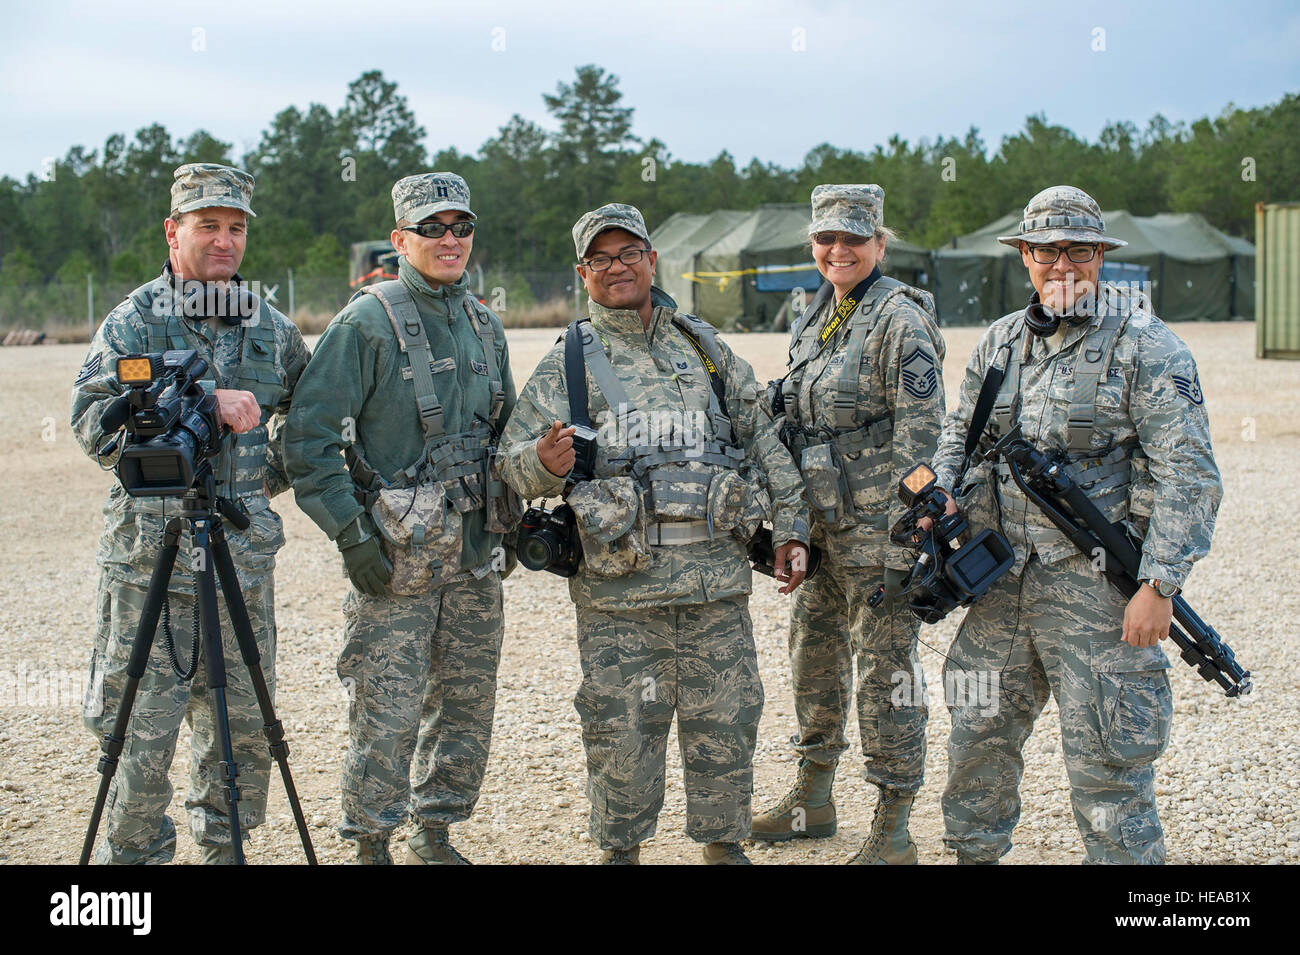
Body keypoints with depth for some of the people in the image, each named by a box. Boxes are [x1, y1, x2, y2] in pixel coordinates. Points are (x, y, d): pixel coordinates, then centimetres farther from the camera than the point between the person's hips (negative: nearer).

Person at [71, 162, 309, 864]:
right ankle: (132, 855, 14)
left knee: (244, 726, 10)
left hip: (246, 556, 4)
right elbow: (94, 422, -15)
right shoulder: (133, 322, -2)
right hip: (151, 559, -4)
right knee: (143, 732, -1)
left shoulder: (272, 329, 12)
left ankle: (225, 849, 25)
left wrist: (278, 471, 11)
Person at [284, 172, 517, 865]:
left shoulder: (484, 326, 11)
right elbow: (308, 438, -13)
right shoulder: (366, 323, -9)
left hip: (475, 554, 6)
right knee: (387, 715, -4)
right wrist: (352, 537, -15)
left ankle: (435, 834, 26)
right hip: (395, 555, -6)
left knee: (467, 704, 12)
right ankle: (371, 846, 12)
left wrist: (509, 522, 15)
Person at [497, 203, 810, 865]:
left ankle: (724, 844, 23)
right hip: (617, 588, -2)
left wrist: (791, 529, 11)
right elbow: (512, 460, -1)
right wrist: (543, 463, -24)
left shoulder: (706, 348, 13)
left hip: (716, 581, 2)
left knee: (725, 719, 7)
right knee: (623, 729, 2)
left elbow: (764, 441, 17)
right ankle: (621, 849, 19)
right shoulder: (566, 364, 5)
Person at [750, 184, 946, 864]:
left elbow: (920, 430, -16)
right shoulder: (816, 319, 14)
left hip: (878, 526, -8)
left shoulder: (900, 320, -11)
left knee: (885, 666, -3)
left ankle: (892, 832, 5)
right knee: (813, 649, 16)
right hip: (821, 523, 9)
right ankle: (812, 800, 31)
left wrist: (894, 530, -20)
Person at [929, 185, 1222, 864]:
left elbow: (1188, 475, -11)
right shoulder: (1000, 341, 11)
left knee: (1104, 756, -3)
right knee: (978, 733, 15)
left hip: (1098, 582, -6)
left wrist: (1160, 585, -18)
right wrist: (944, 496, 1)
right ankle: (975, 853, 33)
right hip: (1005, 579, 6)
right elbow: (960, 434, 22)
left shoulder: (1146, 346, -7)